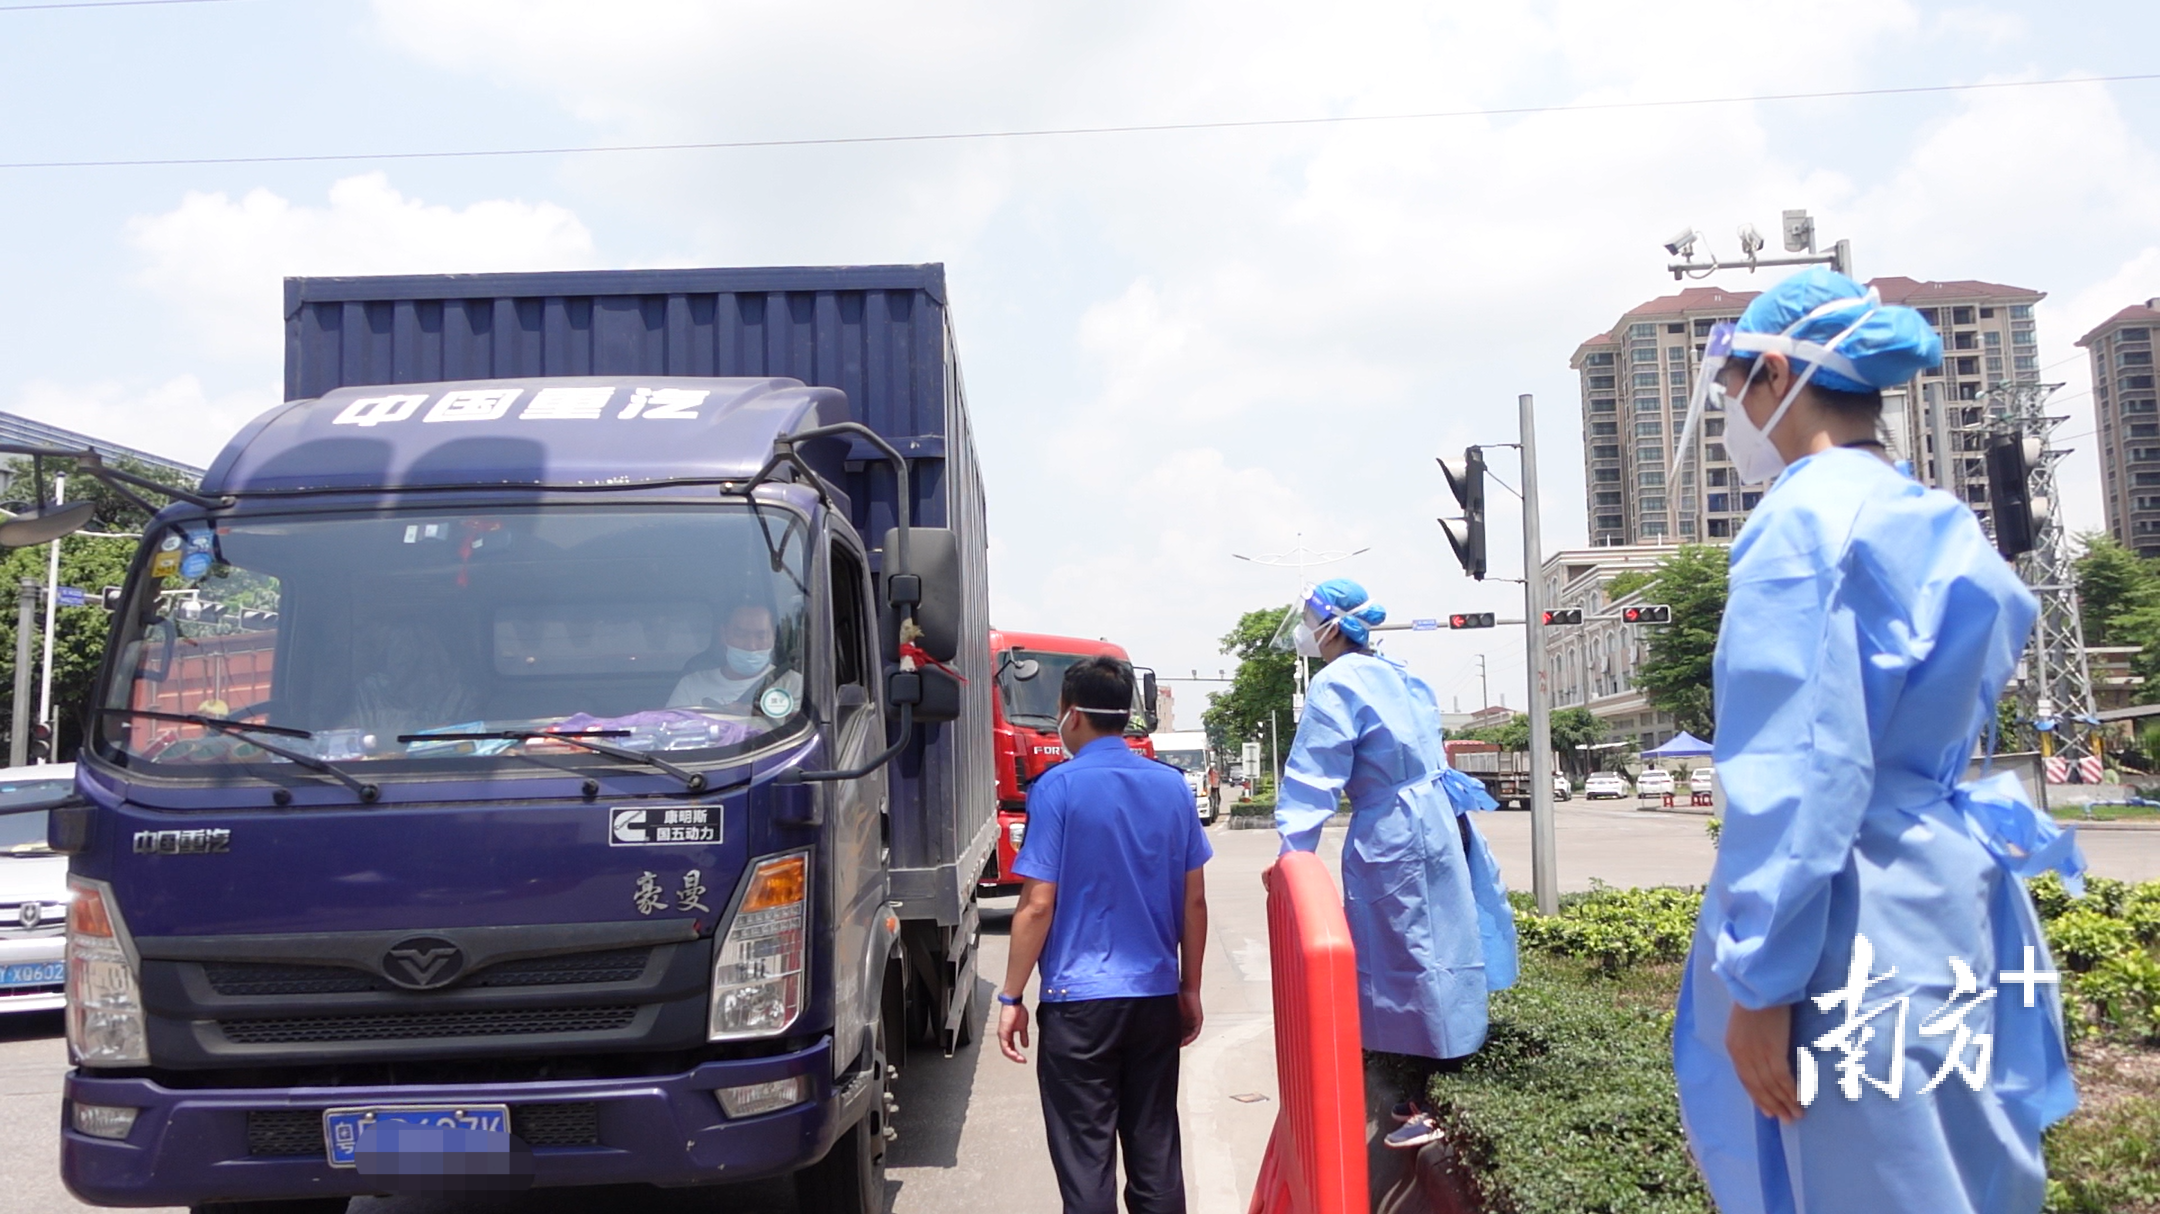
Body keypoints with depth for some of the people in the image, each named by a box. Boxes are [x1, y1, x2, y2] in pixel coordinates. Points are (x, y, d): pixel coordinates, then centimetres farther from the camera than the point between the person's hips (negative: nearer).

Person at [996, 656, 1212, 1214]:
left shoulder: (1059, 787, -10)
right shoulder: (1171, 785, 4)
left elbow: (1038, 905, -12)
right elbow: (1194, 901, 6)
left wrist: (1011, 998, -4)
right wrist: (1190, 988, 16)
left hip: (1079, 1000, -4)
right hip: (1157, 997, 5)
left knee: (1085, 1157, 4)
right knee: (1155, 1150, 13)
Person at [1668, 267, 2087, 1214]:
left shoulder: (1804, 516, -15)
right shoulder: (1940, 531, 13)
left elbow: (1797, 770, -21)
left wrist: (1758, 979, -17)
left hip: (1854, 931, -9)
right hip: (1951, 902, 9)